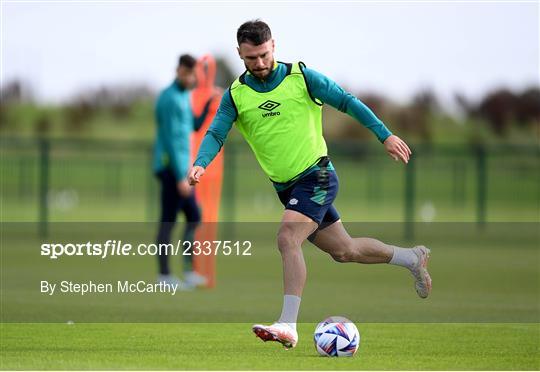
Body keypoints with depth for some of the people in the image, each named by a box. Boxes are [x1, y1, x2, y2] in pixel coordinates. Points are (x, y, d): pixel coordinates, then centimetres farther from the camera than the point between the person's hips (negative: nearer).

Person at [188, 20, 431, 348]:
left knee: (288, 238, -26)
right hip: (285, 186, 5)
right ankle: (412, 259, 38)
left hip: (316, 176, -5)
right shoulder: (236, 95, 2)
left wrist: (385, 135, -6)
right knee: (344, 251, 14)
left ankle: (288, 326, -28)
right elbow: (216, 133, -5)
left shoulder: (300, 77, -8)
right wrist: (200, 164, -26)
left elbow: (346, 102, -3)